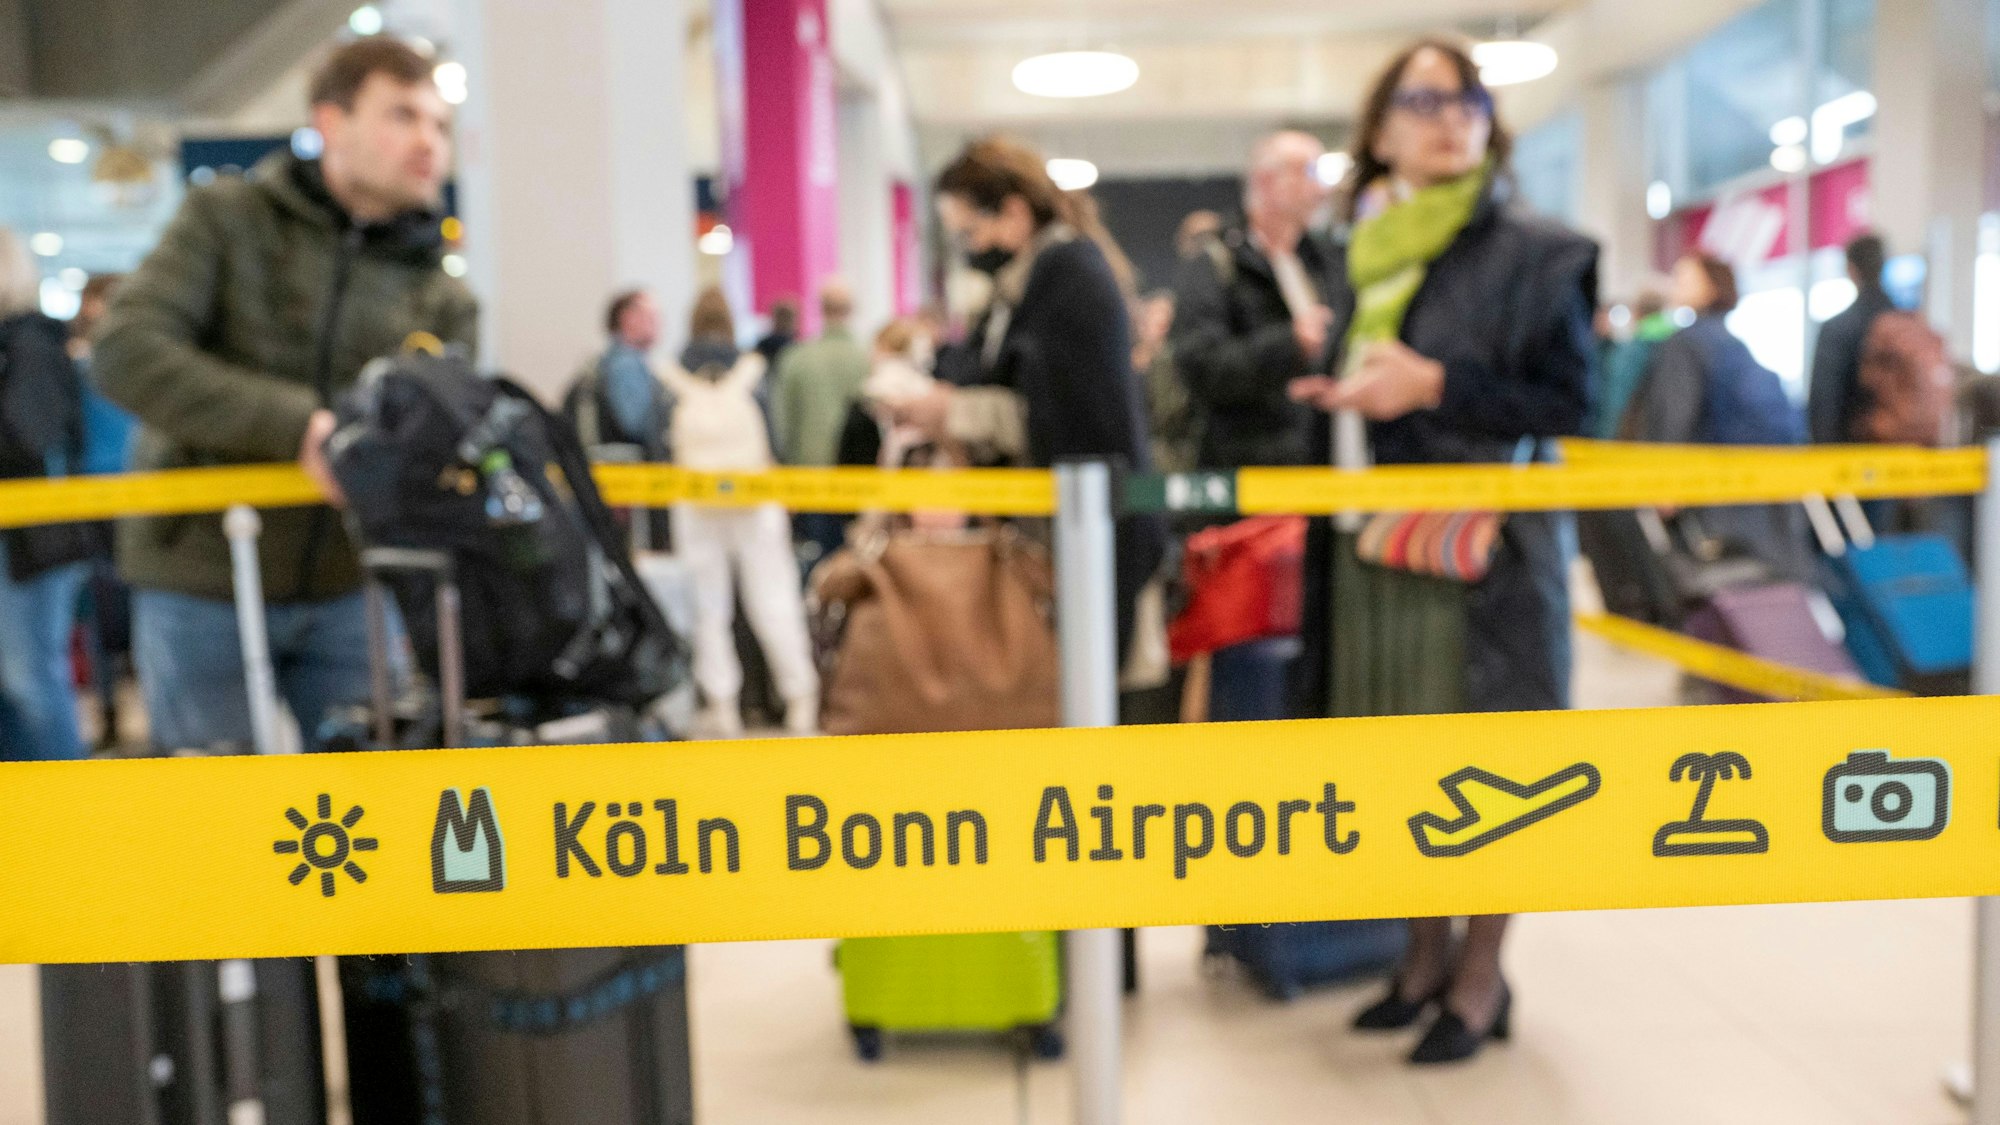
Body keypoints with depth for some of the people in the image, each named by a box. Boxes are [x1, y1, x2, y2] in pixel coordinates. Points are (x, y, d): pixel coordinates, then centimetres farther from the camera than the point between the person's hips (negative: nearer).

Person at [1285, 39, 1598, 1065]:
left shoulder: (1532, 254, -3)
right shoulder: (1360, 258, 13)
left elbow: (1572, 404, -8)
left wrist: (1435, 387, -16)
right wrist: (1338, 395, 5)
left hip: (1482, 547, -5)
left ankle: (1481, 974, 18)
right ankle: (1426, 950, 28)